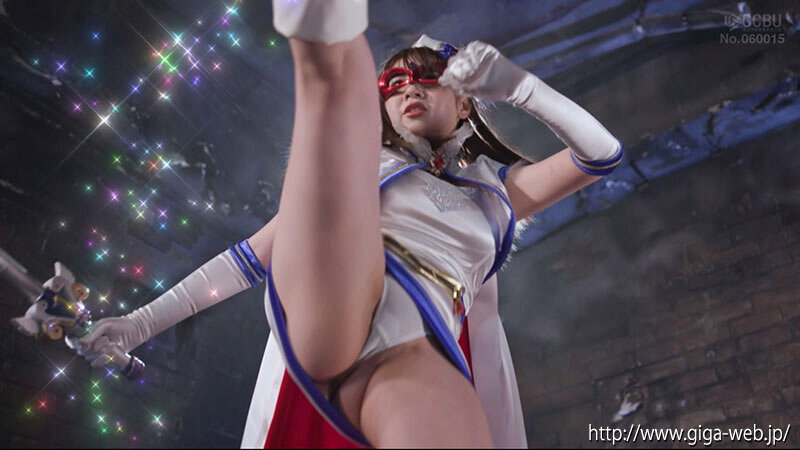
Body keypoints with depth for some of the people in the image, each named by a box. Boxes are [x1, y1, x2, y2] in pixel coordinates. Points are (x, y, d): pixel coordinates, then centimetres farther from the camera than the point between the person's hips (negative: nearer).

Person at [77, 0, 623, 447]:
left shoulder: (495, 188, 33)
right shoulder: (367, 170, 30)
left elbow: (602, 152, 27)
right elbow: (253, 254, 27)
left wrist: (514, 83, 19)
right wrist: (145, 321, 23)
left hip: (418, 349, 1)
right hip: (324, 317, 0)